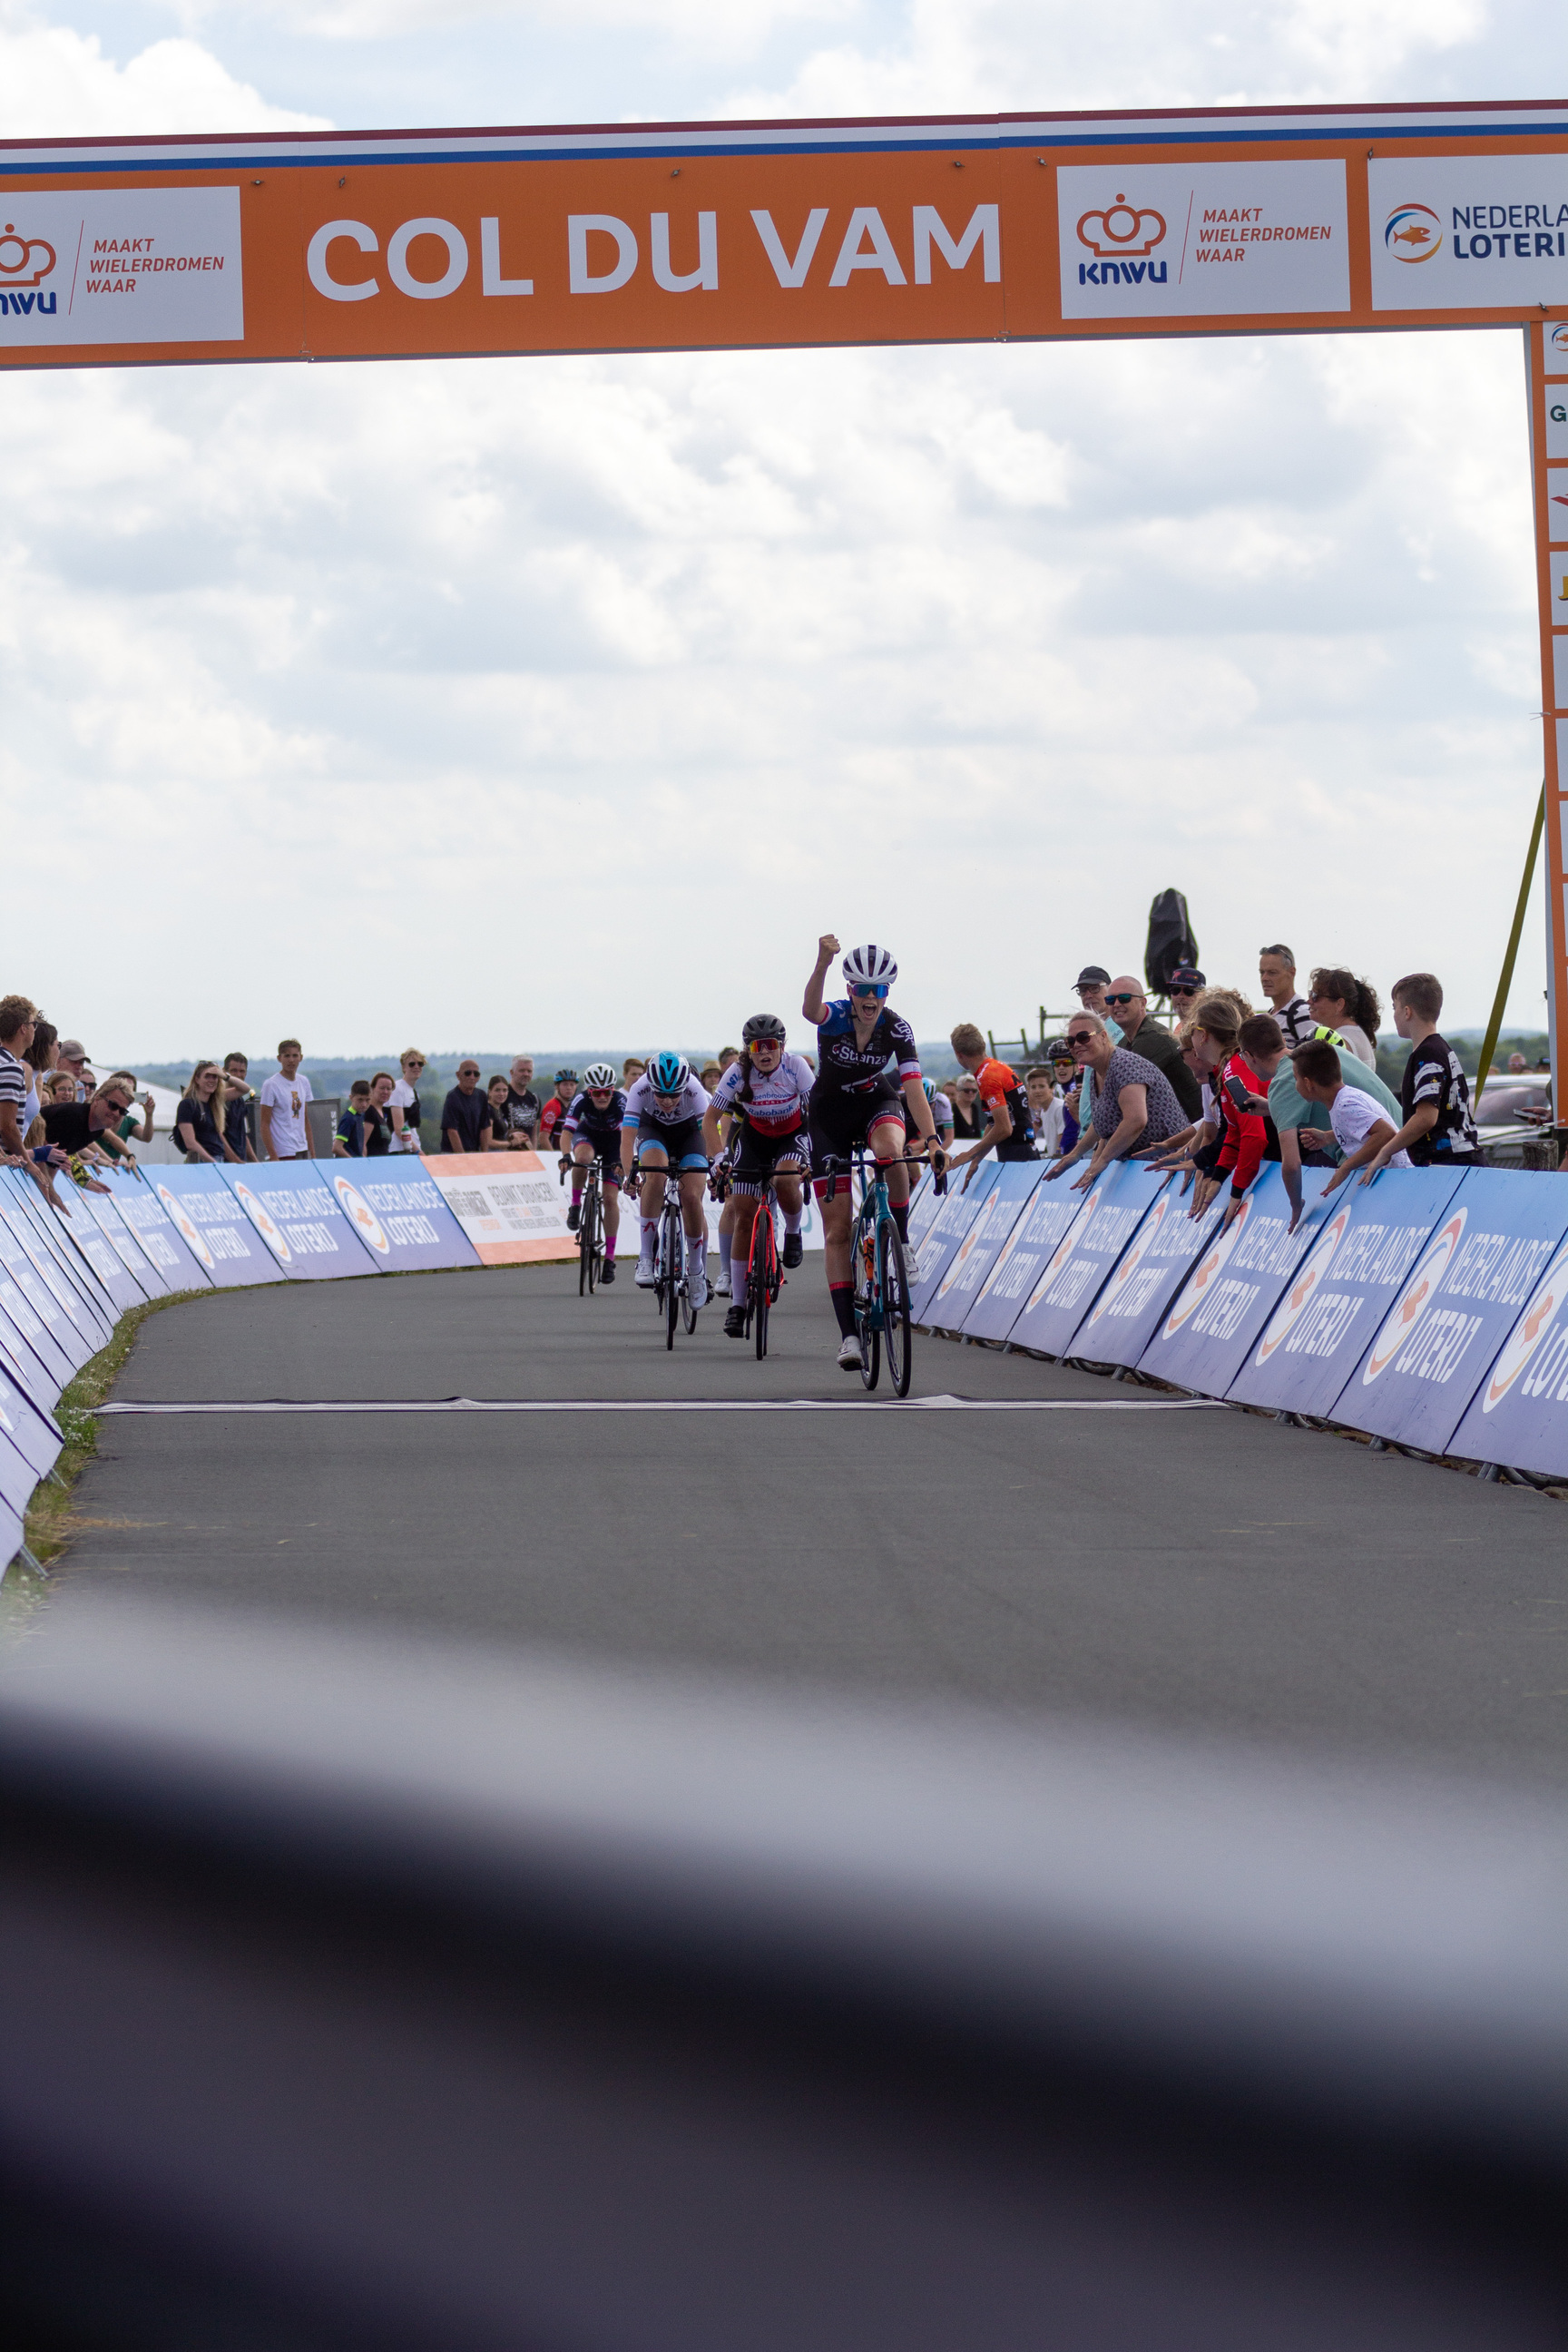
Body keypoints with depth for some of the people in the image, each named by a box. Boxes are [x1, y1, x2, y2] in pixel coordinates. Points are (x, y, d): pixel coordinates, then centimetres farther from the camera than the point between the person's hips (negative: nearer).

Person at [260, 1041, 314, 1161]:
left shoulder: (304, 1082, 12)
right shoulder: (272, 1085, -7)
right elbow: (265, 1125, -8)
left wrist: (312, 1153, 14)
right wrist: (273, 1157, -14)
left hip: (303, 1151, 6)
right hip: (283, 1154, -6)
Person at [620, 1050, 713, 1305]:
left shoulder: (695, 1092, -35)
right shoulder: (640, 1090, -34)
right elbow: (627, 1136, -38)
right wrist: (628, 1174, -52)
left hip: (688, 1133, 0)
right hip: (653, 1130, 0)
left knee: (692, 1198, -16)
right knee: (655, 1175, -32)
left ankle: (699, 1272, 4)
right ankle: (646, 1255, -23)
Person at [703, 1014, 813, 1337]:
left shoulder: (795, 1067, -26)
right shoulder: (738, 1072, -23)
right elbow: (710, 1119, -18)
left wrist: (814, 1157, -39)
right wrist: (718, 1158, -33)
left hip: (793, 1133, -2)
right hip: (755, 1136, 2)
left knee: (785, 1180, -35)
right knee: (744, 1215, -7)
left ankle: (793, 1232, 0)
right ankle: (738, 1305, -1)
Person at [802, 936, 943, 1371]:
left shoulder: (897, 1029, -19)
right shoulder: (835, 1017, -23)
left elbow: (914, 1089, -25)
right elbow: (809, 1011, -47)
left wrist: (931, 1140, -40)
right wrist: (822, 965, -67)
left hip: (877, 1103, 0)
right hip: (830, 1113, 0)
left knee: (890, 1149, -38)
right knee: (837, 1227, -7)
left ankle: (902, 1244, -17)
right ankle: (847, 1332, -6)